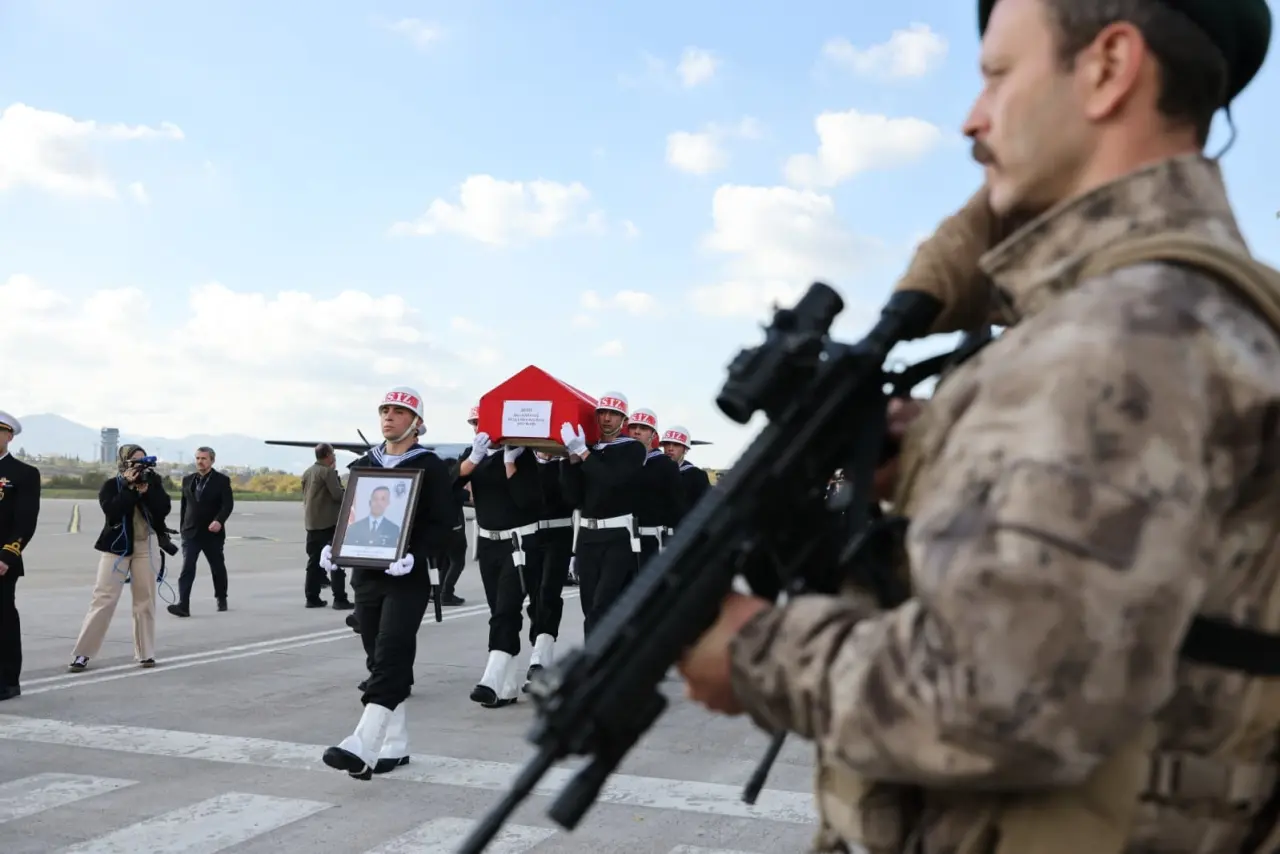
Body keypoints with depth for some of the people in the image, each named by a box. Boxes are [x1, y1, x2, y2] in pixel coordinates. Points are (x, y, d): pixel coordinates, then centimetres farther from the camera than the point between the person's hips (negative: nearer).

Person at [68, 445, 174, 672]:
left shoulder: (153, 481, 4)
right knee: (104, 598, -6)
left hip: (147, 546, 2)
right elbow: (112, 512, -19)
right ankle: (82, 653, -1)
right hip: (117, 546, -2)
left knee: (145, 600, 5)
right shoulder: (111, 485, -3)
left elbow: (165, 509, -8)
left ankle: (145, 652, 13)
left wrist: (147, 488, -17)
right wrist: (129, 487, -18)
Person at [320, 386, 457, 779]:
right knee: (381, 659, 9)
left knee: (390, 658, -15)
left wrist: (415, 556, -23)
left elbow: (443, 524, -8)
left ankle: (362, 747, -24)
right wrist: (335, 547, 0)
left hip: (409, 577, -6)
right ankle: (394, 746, 18)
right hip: (367, 575, 6)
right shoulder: (363, 465, 14)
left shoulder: (431, 467, -2)